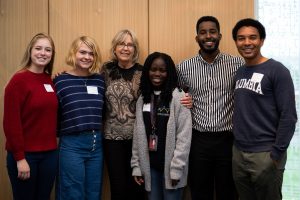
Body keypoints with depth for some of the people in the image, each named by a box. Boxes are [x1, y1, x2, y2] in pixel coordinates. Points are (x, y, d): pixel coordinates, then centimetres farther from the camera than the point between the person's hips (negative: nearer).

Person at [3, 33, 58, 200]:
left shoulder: (51, 81, 7)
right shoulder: (19, 80, -11)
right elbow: (11, 122, -14)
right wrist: (19, 158, -15)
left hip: (50, 153, 6)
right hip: (25, 154, -6)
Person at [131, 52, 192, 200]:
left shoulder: (179, 97, -8)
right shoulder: (142, 99, 7)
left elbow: (184, 136, -12)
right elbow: (138, 135, 7)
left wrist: (176, 168, -16)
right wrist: (136, 165, 4)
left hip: (170, 166, -4)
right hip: (150, 165, 4)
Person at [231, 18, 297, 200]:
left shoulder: (277, 71, -11)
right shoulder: (239, 72, 9)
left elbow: (288, 116, -14)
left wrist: (276, 154, -16)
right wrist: (237, 147, 8)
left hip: (265, 154, -6)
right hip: (238, 153, 6)